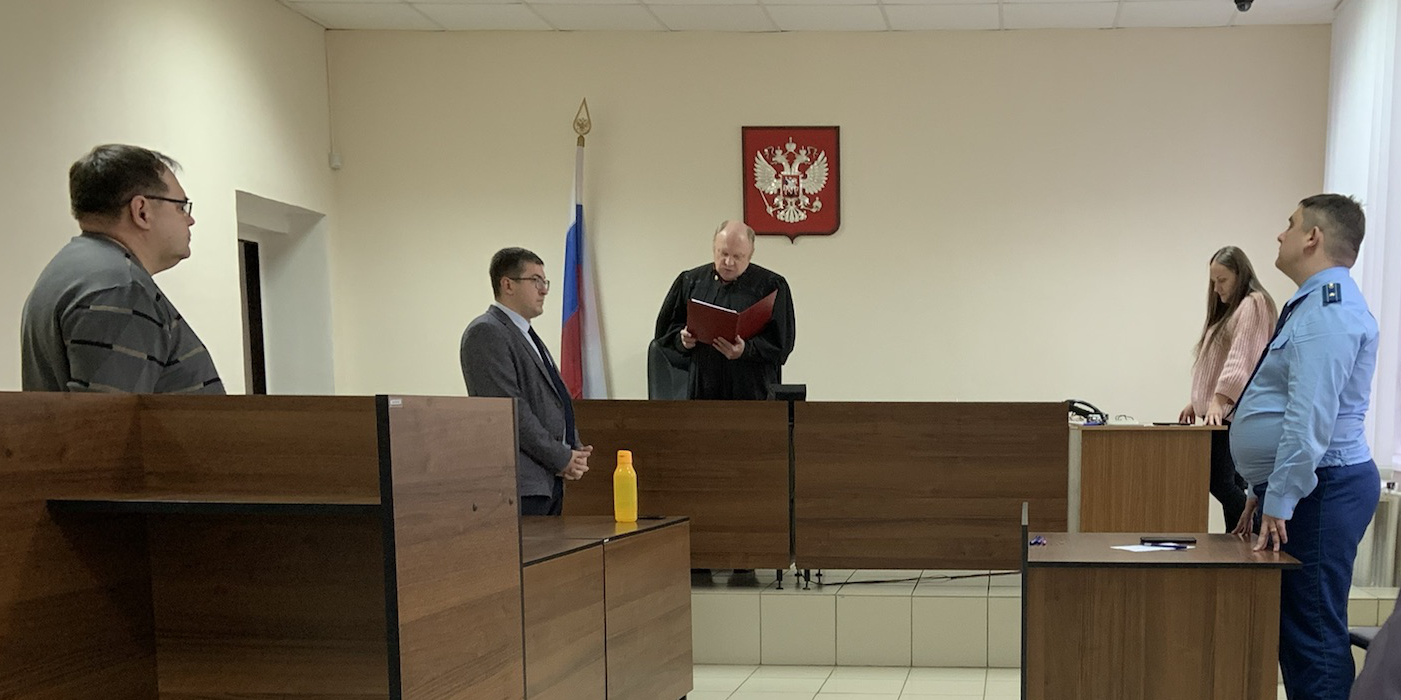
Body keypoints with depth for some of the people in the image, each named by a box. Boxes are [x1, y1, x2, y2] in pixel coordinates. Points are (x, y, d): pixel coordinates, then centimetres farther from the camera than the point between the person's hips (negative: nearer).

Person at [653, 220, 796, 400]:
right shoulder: (690, 281, 10)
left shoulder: (771, 286, 1)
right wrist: (682, 339, -6)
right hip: (701, 391, 3)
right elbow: (665, 329, 16)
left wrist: (746, 350, -19)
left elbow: (782, 343, -3)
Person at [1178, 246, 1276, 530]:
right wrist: (1198, 401, 17)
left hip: (1234, 412, -9)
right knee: (1230, 484, 6)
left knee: (1219, 480, -14)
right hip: (1221, 413, 9)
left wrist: (1218, 401, -28)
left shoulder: (1253, 304, -7)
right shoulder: (1228, 310, 23)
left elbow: (1240, 359, -20)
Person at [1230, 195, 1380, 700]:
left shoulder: (1328, 308, -15)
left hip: (1320, 490, -11)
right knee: (1293, 627, 14)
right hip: (1292, 491, 11)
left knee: (1313, 632, -7)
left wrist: (1280, 501, -22)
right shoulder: (1312, 305, 18)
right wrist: (1263, 492, 21)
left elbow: (1311, 417, -23)